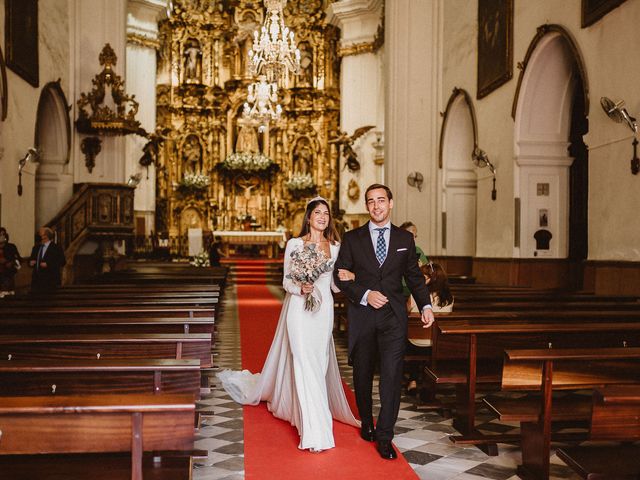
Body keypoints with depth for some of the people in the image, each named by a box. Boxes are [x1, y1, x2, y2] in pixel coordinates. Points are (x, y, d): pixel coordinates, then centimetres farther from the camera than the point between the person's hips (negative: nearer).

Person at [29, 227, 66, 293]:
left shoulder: (56, 248, -2)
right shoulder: (36, 248, 18)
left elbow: (62, 262, -9)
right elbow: (31, 259, 27)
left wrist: (47, 264, -17)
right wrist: (31, 262, 2)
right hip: (36, 280, 6)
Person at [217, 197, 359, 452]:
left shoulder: (335, 247, 7)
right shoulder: (295, 244, -3)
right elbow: (286, 281, -3)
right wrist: (300, 288, -23)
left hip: (324, 310, 5)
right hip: (299, 309, -4)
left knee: (319, 363, 13)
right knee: (304, 365, -8)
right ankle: (314, 431, -4)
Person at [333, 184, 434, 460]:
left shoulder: (405, 239, 7)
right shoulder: (352, 238, 3)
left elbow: (414, 276, 10)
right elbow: (340, 275, 0)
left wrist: (425, 305, -3)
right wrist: (365, 295, -13)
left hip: (394, 317, 0)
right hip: (362, 316, 0)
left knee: (392, 375, -7)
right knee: (362, 375, 13)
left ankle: (384, 437, 3)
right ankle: (367, 424, 34)